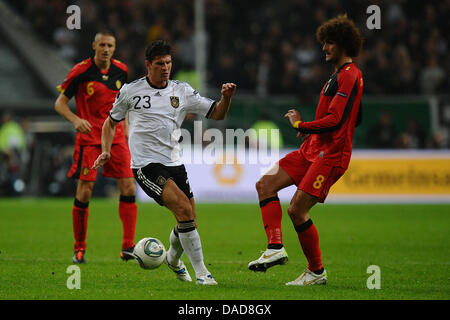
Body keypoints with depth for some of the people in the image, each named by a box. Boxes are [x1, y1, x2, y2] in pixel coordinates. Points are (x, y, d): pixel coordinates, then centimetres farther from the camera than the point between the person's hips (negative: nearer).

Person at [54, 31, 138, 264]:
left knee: (128, 188, -5)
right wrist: (75, 120, -23)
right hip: (88, 138, -4)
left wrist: (125, 130, 14)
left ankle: (128, 247, 0)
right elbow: (60, 103, -4)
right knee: (84, 192, -6)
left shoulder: (121, 70, 6)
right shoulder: (81, 72, -8)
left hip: (115, 137, 4)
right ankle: (79, 249, 8)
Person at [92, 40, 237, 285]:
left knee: (189, 222, 7)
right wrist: (106, 151, 2)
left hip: (174, 163, 5)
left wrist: (226, 98, -12)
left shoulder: (181, 91, 8)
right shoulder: (131, 91, 2)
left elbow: (217, 114, 8)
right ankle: (200, 272, -16)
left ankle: (173, 259, 40)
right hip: (145, 164, -5)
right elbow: (111, 122, 15)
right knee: (184, 210, -23)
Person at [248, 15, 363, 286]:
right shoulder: (341, 75, 18)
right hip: (313, 149, 11)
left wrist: (301, 125, -10)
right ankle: (276, 248, -5)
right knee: (265, 185, 1)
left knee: (297, 210, -13)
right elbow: (355, 118, 27)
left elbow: (335, 120, -23)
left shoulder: (349, 75, -15)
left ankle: (317, 272, 2)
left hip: (330, 155, -11)